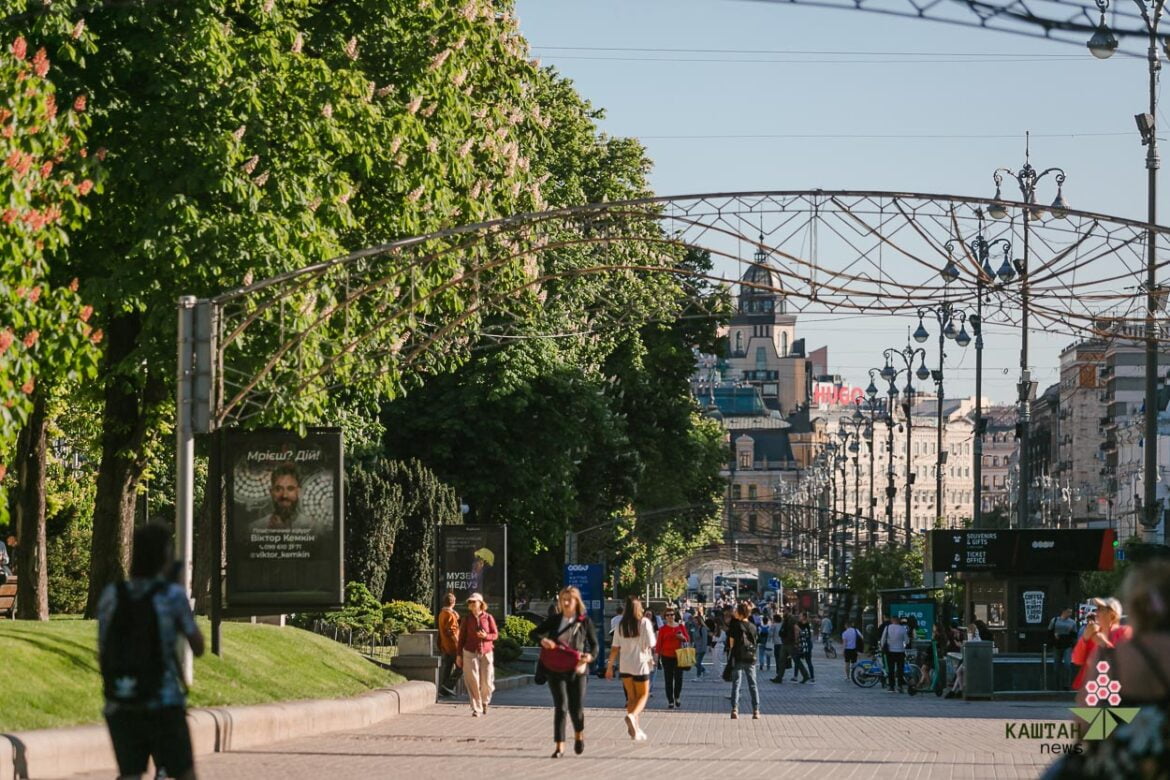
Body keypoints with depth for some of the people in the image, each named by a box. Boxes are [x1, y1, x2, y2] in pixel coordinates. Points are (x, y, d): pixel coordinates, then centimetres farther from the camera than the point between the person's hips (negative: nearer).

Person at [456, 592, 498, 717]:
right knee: (473, 682, -6)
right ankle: (476, 709, 1)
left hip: (486, 652, 0)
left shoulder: (488, 617, 0)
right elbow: (462, 637, 4)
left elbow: (495, 635, 4)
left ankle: (485, 702, 32)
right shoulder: (467, 619, 1)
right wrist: (459, 655, 2)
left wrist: (486, 636, -18)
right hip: (470, 653, 0)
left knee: (487, 683, 3)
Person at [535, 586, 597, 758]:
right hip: (556, 670, 0)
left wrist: (590, 656, -16)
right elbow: (535, 633, 10)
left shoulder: (584, 621, 4)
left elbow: (594, 644, 5)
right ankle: (559, 746, -8)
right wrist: (543, 640, -13)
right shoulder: (554, 621, 8)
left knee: (576, 707, 3)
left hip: (577, 670, 0)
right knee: (561, 706, -10)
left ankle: (579, 734, 36)